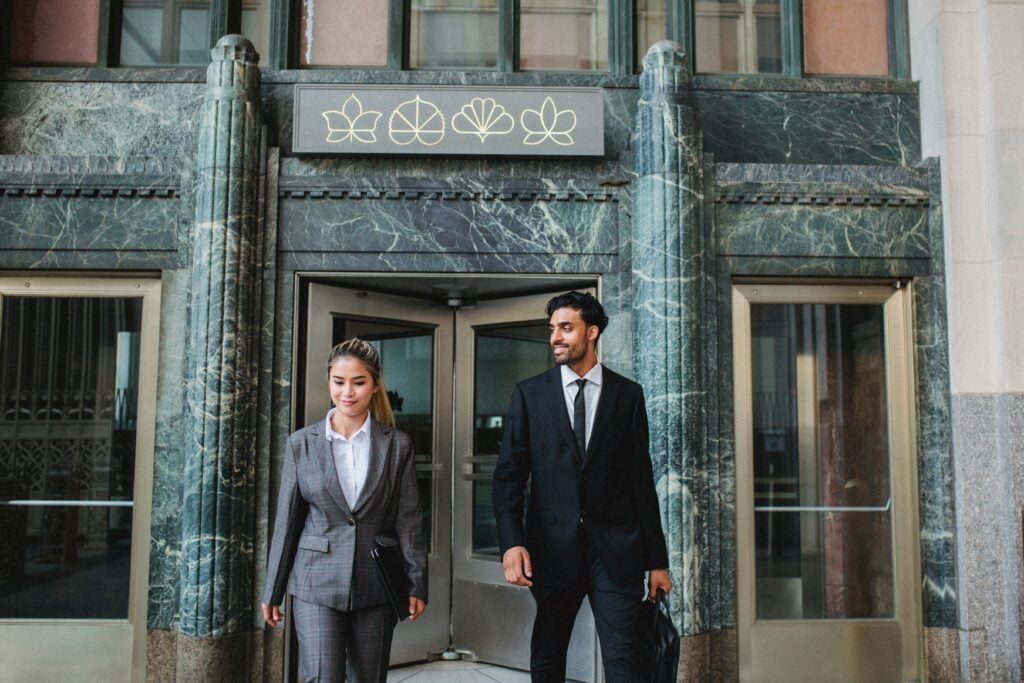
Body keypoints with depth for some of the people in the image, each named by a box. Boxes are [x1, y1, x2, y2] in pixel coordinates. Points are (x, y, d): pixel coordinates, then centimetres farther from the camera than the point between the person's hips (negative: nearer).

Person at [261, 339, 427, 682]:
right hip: (317, 585, -1)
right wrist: (272, 591, 7)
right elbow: (287, 520, 4)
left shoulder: (397, 445, -1)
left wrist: (417, 583, -4)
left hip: (375, 587, 1)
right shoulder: (302, 443, 0)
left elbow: (409, 520, 0)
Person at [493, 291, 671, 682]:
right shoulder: (529, 393, 4)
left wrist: (657, 559, 6)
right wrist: (511, 543, -13)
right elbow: (508, 475, 0)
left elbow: (642, 479, 5)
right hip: (553, 546, 1)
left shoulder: (628, 394, 4)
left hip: (615, 548, -1)